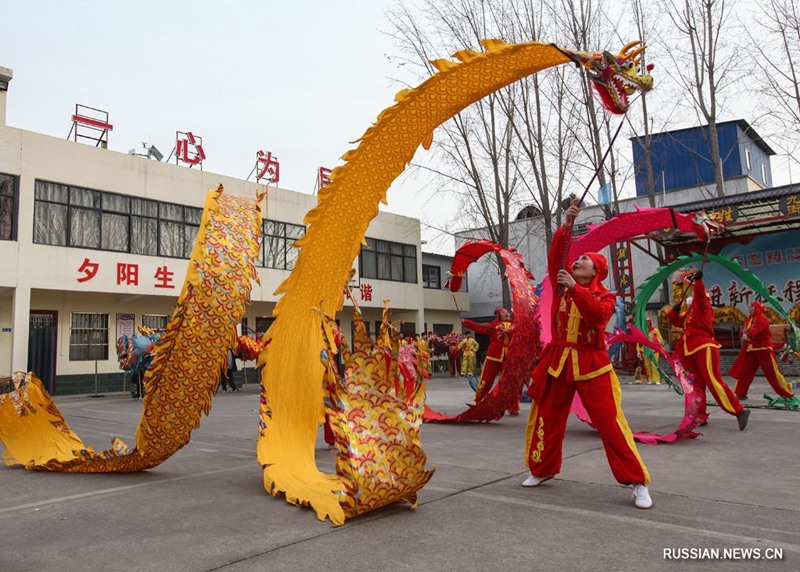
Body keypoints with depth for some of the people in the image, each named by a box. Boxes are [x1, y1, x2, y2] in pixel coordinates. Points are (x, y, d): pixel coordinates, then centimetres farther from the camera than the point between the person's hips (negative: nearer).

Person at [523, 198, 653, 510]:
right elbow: (555, 256, -5)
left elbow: (599, 314, -23)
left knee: (610, 422, -8)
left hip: (591, 365, -4)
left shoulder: (604, 296, -1)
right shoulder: (561, 285, 8)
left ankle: (638, 482, 3)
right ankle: (542, 469, 29)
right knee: (546, 417, 10)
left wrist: (575, 289, -28)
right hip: (558, 360, 4)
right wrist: (567, 224, -13)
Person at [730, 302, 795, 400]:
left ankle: (788, 393, 10)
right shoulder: (750, 319, 12)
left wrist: (747, 335, -49)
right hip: (752, 349, 7)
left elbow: (756, 329, -32)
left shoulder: (762, 319, -13)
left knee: (772, 373, -3)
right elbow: (745, 330, 5)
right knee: (745, 371, 4)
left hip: (764, 348, -7)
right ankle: (741, 394, 9)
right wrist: (744, 333, -18)